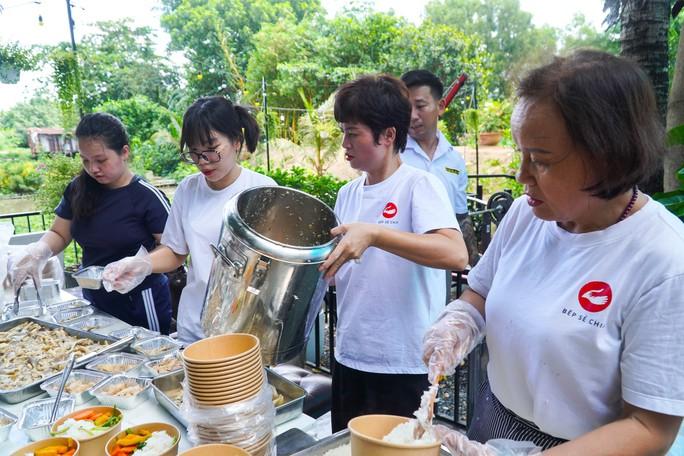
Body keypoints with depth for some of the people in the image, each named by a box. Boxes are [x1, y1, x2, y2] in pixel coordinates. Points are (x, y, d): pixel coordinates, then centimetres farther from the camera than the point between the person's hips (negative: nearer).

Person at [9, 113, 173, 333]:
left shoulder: (147, 196, -16)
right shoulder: (79, 189, 0)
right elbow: (59, 234, 9)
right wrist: (40, 250, -11)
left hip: (141, 305, -5)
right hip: (94, 303, 5)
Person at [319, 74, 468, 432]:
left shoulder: (419, 185, -14)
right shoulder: (348, 194, 6)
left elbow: (456, 254, -30)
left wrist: (373, 233, -37)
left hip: (403, 365, -7)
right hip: (349, 356, 7)